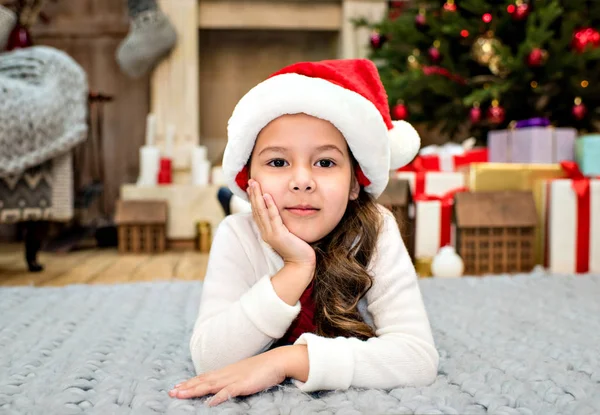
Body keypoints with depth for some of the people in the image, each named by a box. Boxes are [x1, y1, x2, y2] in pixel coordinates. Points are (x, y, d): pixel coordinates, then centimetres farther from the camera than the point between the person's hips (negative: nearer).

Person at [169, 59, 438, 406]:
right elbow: (209, 361, -29)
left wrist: (287, 360, -39)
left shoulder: (376, 231, -25)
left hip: (358, 393, 0)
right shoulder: (237, 237, -22)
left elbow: (420, 357, -33)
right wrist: (296, 269, -38)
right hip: (266, 402, 1)